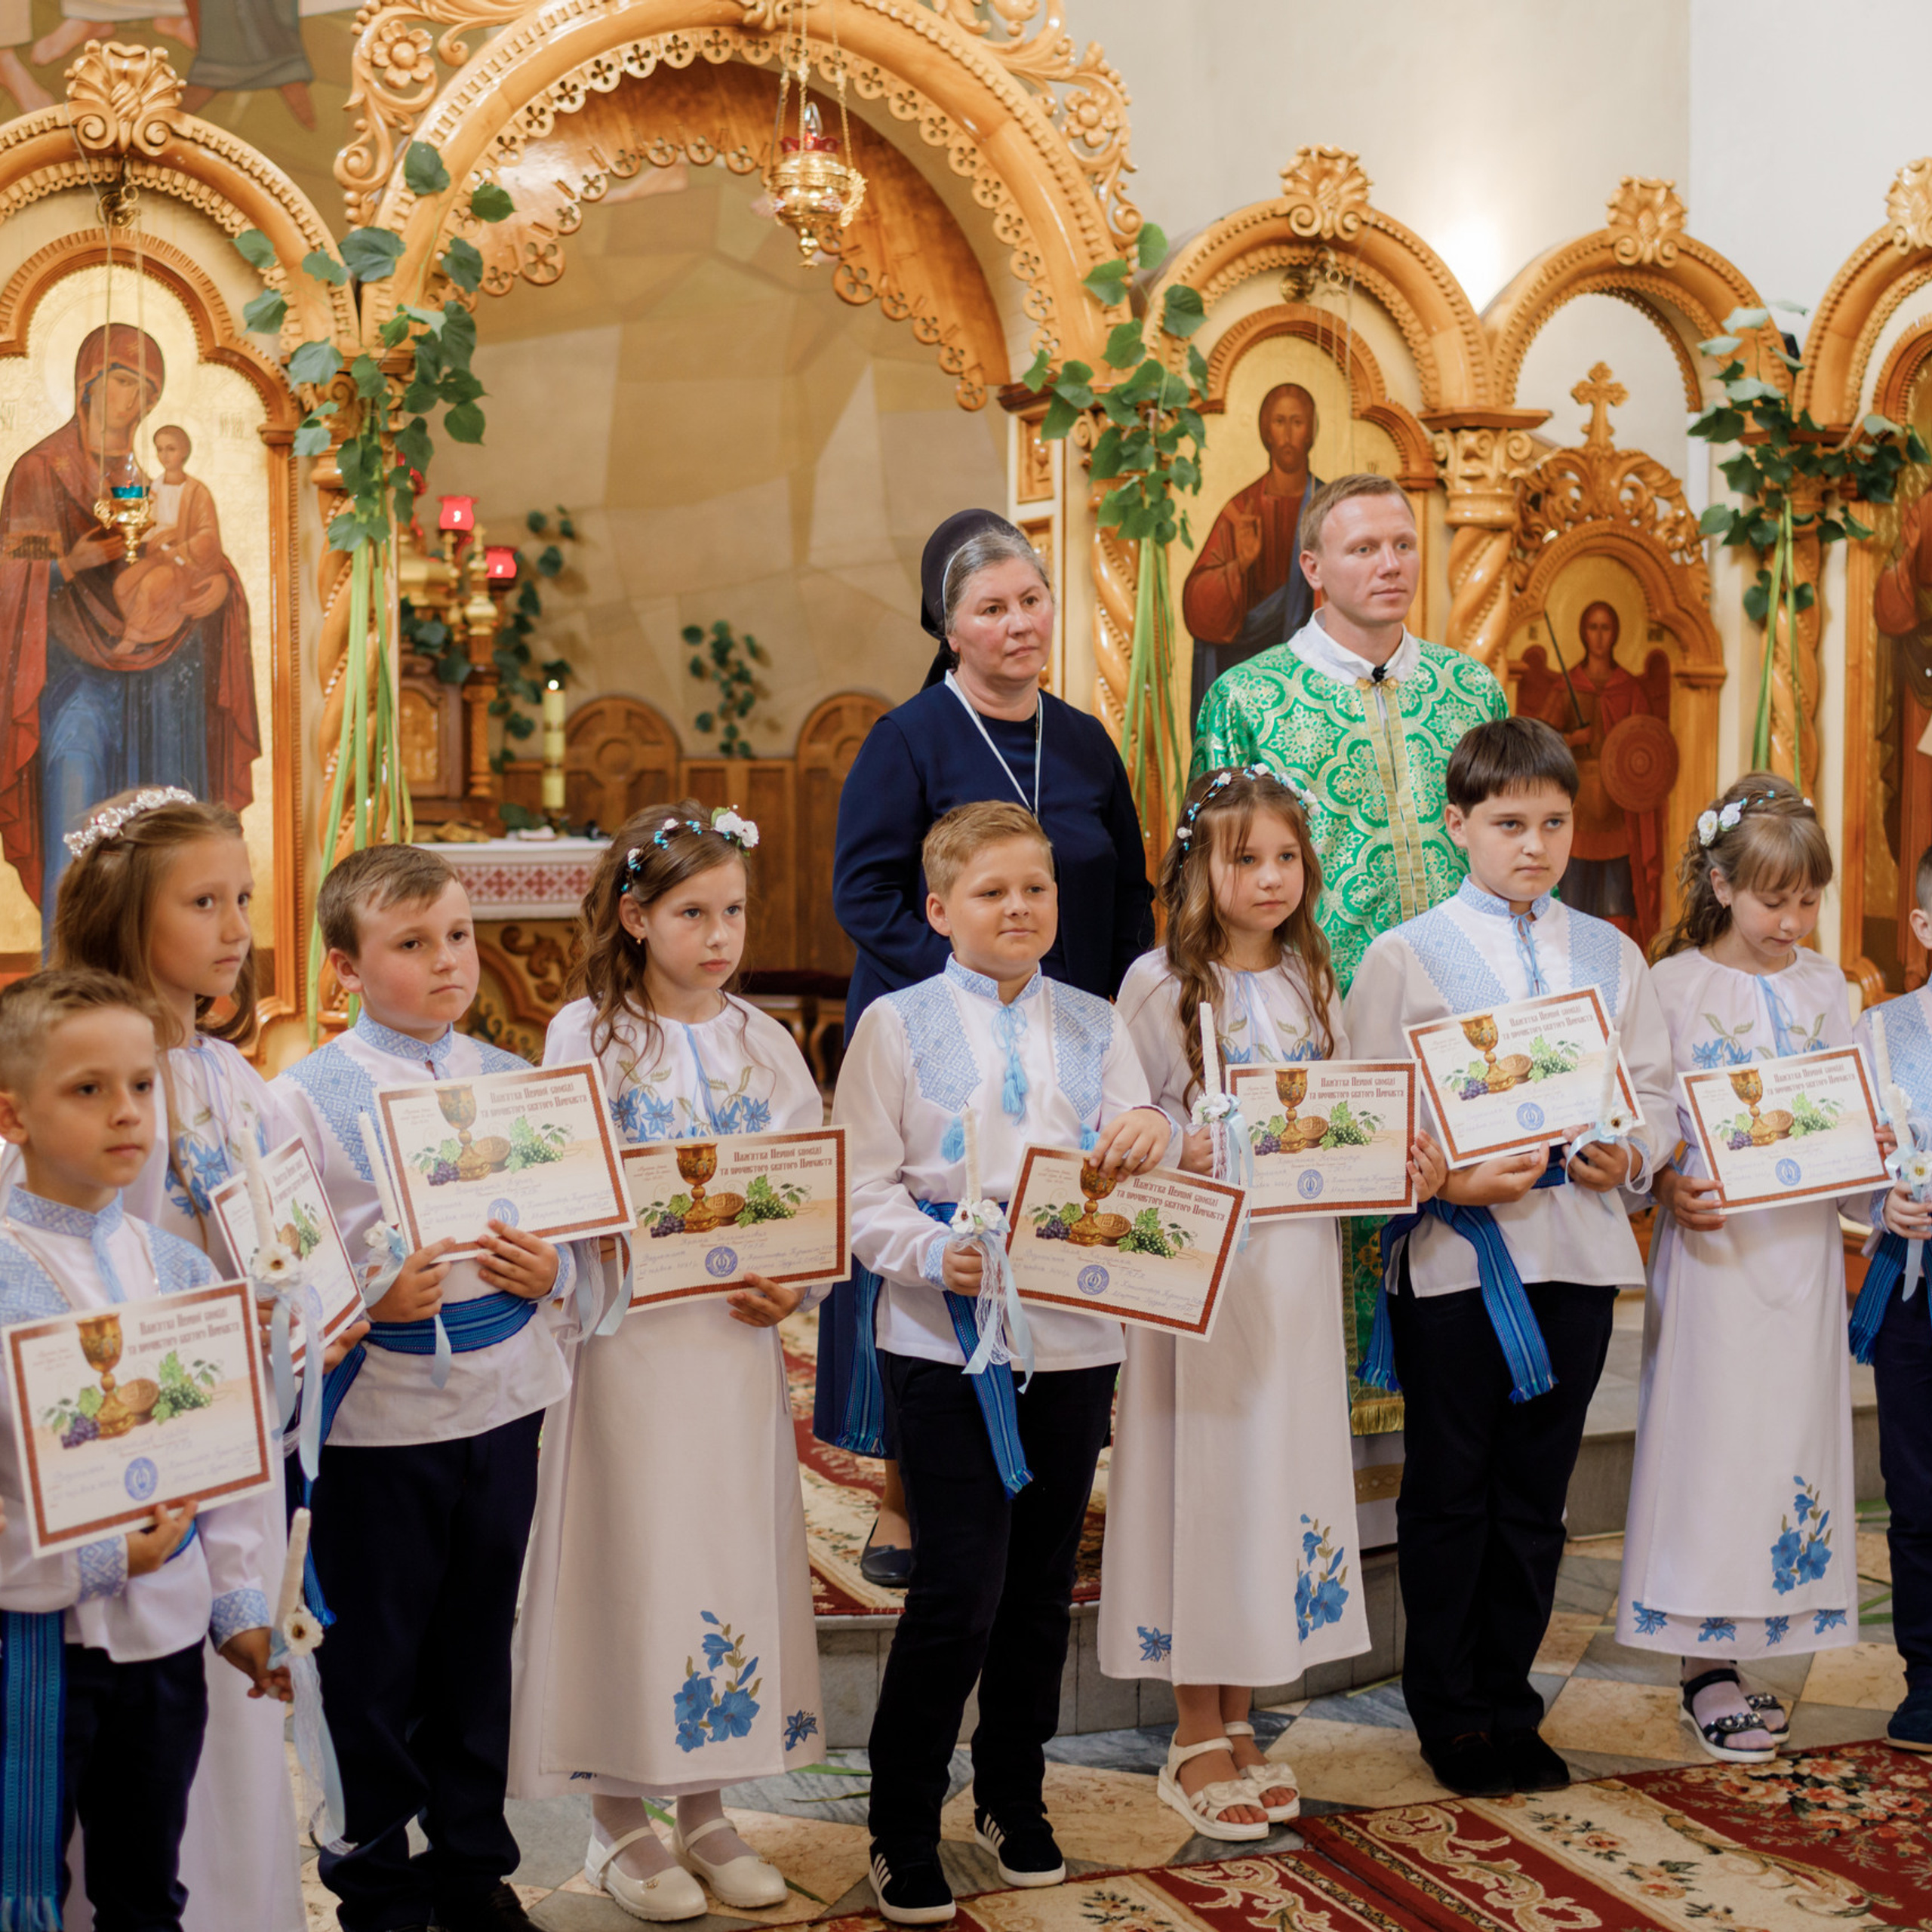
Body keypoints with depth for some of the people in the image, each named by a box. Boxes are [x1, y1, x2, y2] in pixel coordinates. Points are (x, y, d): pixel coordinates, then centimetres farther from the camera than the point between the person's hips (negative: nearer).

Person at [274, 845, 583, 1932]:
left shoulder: (509, 1079, 7)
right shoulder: (309, 1097, -7)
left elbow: (571, 1225, 12)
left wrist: (551, 1271, -8)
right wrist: (372, 1301, -25)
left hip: (504, 1404, 4)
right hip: (379, 1420, -4)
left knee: (479, 1651, 15)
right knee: (375, 1667, 7)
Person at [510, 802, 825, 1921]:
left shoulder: (764, 1043, 8)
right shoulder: (587, 1035, -3)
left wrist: (791, 1285, -10)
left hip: (740, 1340, 4)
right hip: (627, 1336, -4)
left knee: (734, 1556, 8)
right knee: (628, 1557, 1)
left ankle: (706, 1808, 24)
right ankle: (621, 1823, 16)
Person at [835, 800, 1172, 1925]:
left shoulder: (1093, 1026, 10)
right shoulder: (899, 1025, 0)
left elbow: (1131, 1164, 4)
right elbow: (865, 1186, -3)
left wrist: (1149, 1134, -18)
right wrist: (933, 1255, -20)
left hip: (1075, 1337, 4)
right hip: (946, 1340, -4)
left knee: (1043, 1584, 12)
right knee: (959, 1590, -5)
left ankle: (1015, 1800, 31)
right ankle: (904, 1831, 11)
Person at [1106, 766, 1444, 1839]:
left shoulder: (1314, 983, 11)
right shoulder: (1159, 985, -4)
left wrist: (1408, 1166, -3)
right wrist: (1178, 1159, -24)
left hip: (1298, 1265, 5)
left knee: (1282, 1469, 9)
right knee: (1201, 1478, -1)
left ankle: (1241, 1721, 22)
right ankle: (1198, 1739, 13)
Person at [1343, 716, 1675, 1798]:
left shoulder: (1611, 957, 10)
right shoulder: (1406, 956, -1)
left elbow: (1656, 1091, 10)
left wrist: (1630, 1157, -10)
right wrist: (1452, 1181, -18)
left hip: (1578, 1251, 3)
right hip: (1454, 1253, -3)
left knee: (1536, 1497, 11)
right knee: (1451, 1495, 6)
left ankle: (1508, 1701, 24)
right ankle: (1450, 1713, 20)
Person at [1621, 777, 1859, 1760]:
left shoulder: (1823, 984, 11)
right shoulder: (1675, 984, -3)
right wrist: (1669, 1188, -22)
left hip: (1804, 1240, 5)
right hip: (1715, 1237, -4)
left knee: (1791, 1431, 6)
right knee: (1709, 1432, -4)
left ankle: (1752, 1649, 16)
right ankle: (1706, 1666, 4)